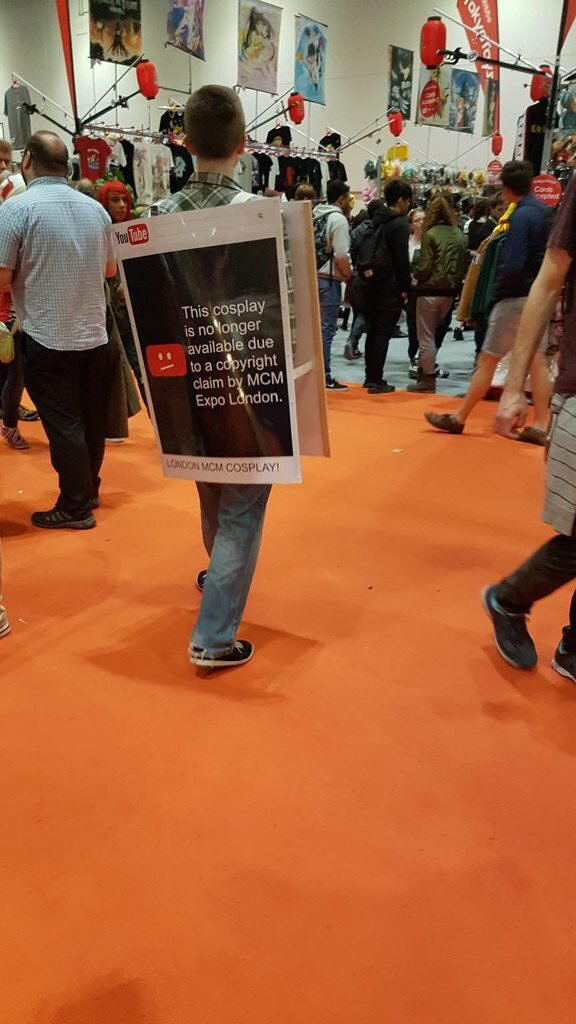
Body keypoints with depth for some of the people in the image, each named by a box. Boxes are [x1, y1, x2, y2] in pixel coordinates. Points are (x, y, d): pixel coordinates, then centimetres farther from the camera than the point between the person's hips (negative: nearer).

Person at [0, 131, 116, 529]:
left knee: (63, 423, 2)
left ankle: (75, 507, 9)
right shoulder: (95, 208, 4)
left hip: (47, 337, -5)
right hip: (93, 332, 5)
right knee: (90, 417, 15)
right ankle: (89, 490, 30)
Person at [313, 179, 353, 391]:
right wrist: (349, 273, -3)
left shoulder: (315, 216, 13)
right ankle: (325, 378, -2)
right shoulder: (338, 219, -11)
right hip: (328, 280, -8)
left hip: (311, 276, 8)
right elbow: (341, 256, -19)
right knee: (326, 330, -5)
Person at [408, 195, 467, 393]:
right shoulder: (459, 235, 6)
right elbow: (464, 264, 7)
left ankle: (427, 378, 3)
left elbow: (425, 266, -14)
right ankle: (426, 369, 21)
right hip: (450, 291, 6)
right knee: (434, 332, 19)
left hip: (430, 290, -6)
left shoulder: (430, 234, -11)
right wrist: (455, 282, 16)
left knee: (426, 336, 1)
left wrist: (416, 280, 3)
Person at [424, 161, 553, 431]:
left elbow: (512, 266, -22)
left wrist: (497, 291, -7)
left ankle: (458, 418, 10)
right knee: (537, 360, 6)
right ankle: (541, 426, 6)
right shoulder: (545, 212, 10)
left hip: (518, 297, -8)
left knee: (487, 360, 0)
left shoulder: (521, 216, -15)